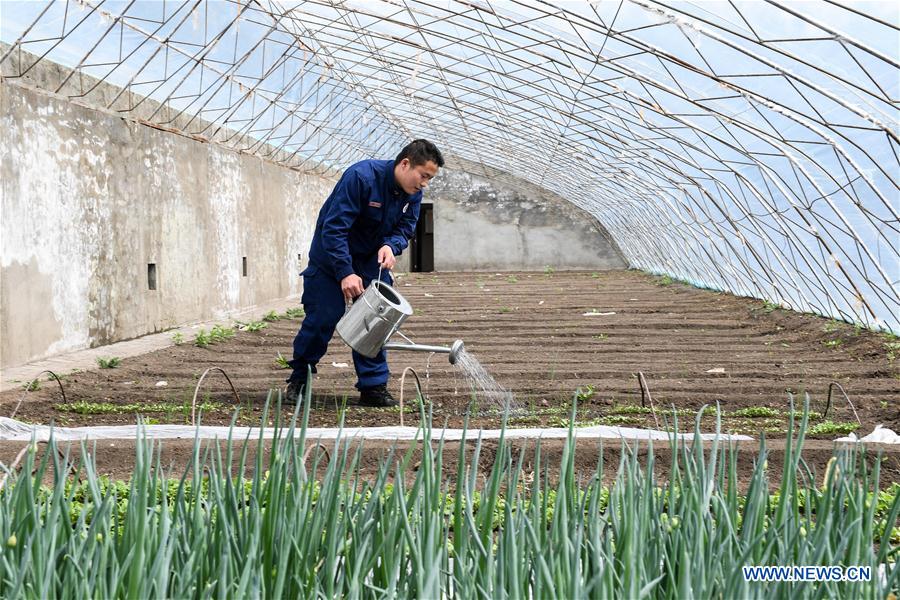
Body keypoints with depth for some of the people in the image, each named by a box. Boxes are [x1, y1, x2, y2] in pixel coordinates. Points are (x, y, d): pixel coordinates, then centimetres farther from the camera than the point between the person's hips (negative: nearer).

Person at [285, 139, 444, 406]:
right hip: (331, 258, -5)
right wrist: (345, 273, -36)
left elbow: (405, 227, -1)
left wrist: (391, 246, -26)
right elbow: (334, 228, -32)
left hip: (373, 259, 6)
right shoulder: (361, 176, -31)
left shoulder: (413, 193, -9)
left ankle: (374, 386, 5)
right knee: (322, 318, -7)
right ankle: (298, 380, 11)